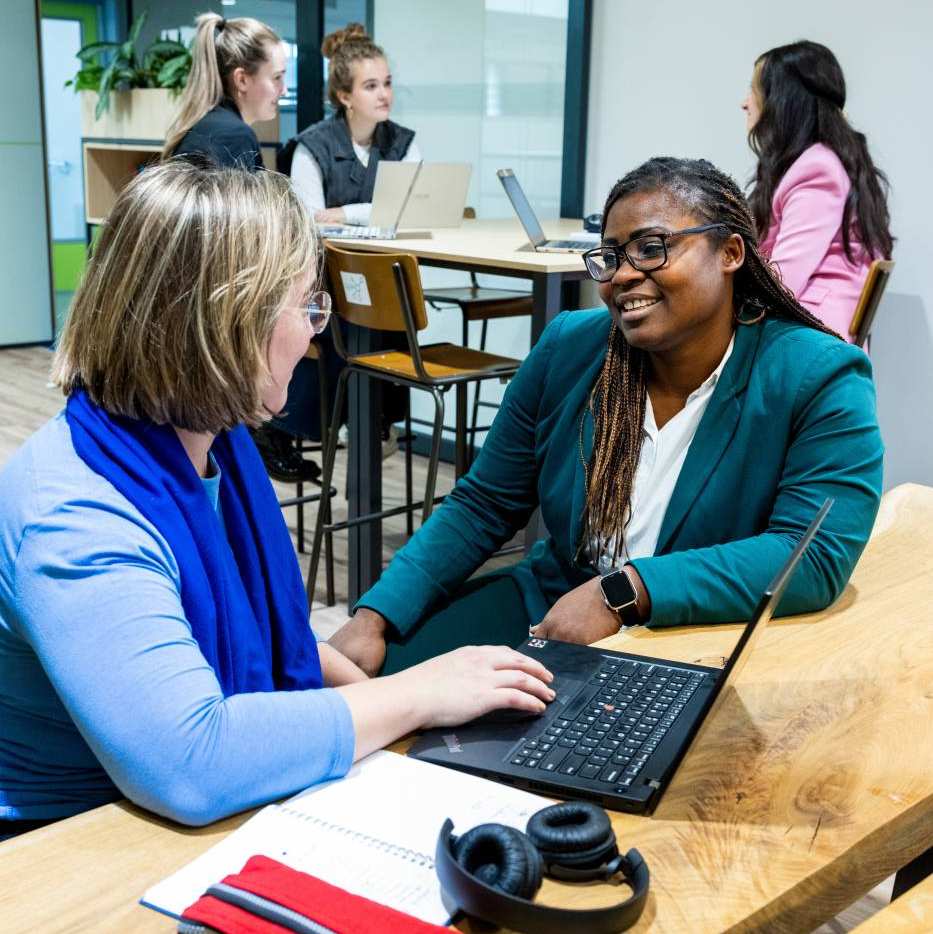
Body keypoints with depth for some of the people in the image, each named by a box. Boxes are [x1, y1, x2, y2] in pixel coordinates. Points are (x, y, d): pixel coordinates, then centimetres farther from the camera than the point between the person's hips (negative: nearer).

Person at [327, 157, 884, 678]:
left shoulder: (822, 381, -12)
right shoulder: (569, 349, 0)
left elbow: (817, 557, -23)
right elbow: (482, 508, 4)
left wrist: (623, 591, -29)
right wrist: (374, 616, -7)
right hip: (546, 606, 4)